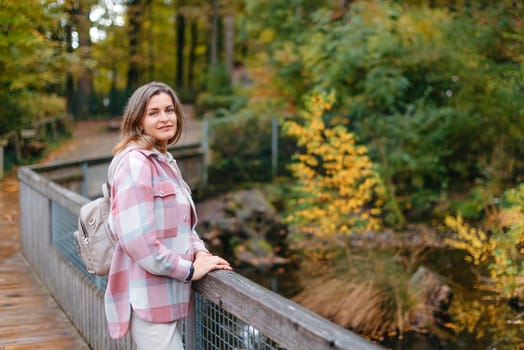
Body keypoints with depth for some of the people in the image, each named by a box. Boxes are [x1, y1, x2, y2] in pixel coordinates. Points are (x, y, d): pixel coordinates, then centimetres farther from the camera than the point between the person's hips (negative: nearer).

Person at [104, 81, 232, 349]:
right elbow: (136, 237, -22)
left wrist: (200, 252, -2)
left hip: (166, 292, 9)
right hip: (147, 297, -9)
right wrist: (189, 270, -16)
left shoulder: (166, 162, 16)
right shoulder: (134, 162, -14)